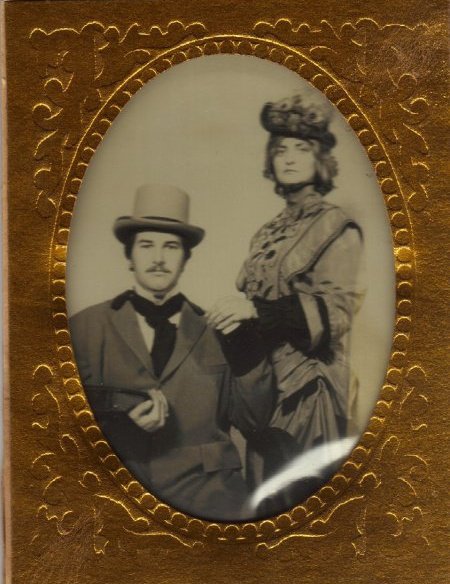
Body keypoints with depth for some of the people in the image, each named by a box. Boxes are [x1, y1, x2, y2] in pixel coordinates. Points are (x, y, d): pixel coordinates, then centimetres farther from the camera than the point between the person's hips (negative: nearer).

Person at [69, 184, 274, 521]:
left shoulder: (214, 330, 8)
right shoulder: (87, 327, 6)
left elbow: (254, 423, 6)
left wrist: (243, 339, -4)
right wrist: (120, 407, -16)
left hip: (205, 491, 1)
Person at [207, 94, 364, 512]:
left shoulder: (337, 227, -4)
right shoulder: (266, 235, 14)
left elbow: (336, 309, -15)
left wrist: (256, 309, -23)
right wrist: (230, 314, 2)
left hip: (308, 383, -6)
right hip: (260, 377, 6)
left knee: (301, 492, -4)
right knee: (264, 489, 9)